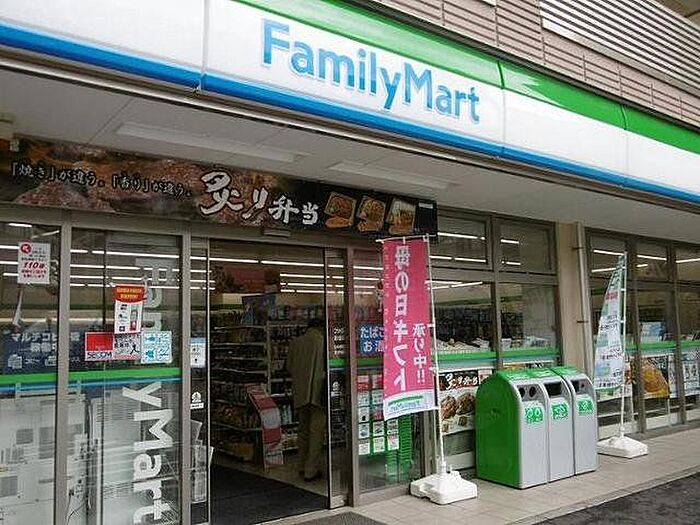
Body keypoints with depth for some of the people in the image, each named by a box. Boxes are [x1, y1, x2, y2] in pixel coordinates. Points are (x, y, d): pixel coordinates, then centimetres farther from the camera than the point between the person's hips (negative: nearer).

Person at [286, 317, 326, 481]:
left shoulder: (294, 343, 6)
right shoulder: (324, 342, -7)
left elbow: (289, 368, 11)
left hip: (299, 393, 5)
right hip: (318, 393, -5)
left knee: (303, 429, 18)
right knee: (317, 431, 1)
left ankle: (302, 467, 26)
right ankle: (311, 471, 2)